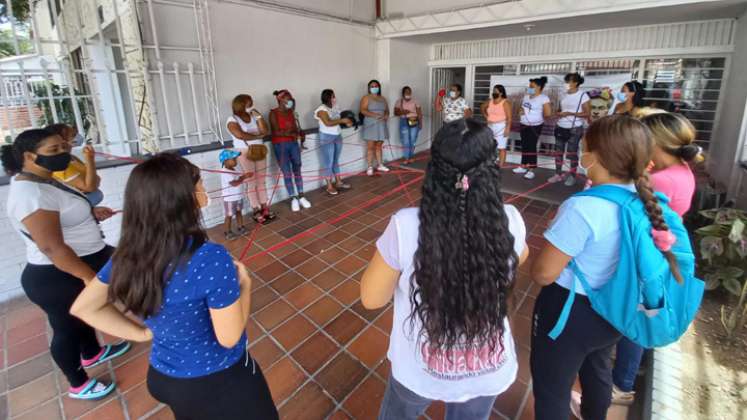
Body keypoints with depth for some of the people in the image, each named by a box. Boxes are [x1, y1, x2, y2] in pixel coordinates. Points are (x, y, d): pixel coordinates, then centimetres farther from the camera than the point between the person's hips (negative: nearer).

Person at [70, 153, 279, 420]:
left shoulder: (127, 256, -12)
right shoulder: (211, 259, -33)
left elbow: (83, 307, 3)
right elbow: (229, 337, -24)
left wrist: (142, 333, 2)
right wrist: (244, 284, -12)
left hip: (163, 377, 6)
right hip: (218, 381, -5)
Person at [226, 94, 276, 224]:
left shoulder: (253, 117, 9)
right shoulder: (232, 120, -8)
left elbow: (265, 131, -1)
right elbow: (240, 135, -24)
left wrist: (258, 116, -5)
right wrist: (257, 136, -12)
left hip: (259, 151, 5)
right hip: (244, 153, -5)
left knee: (261, 181, 9)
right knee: (251, 183, 0)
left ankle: (264, 207, 18)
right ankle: (256, 211, 10)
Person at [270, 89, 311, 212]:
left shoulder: (290, 112, 9)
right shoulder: (273, 113, -8)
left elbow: (295, 128, 11)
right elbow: (276, 132, -15)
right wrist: (292, 133, -20)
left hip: (293, 143, 5)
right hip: (280, 145, -5)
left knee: (297, 170, 7)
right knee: (287, 173, 0)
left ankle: (301, 197, 16)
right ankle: (293, 199, 10)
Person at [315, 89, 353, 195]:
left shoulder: (334, 108, 9)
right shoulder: (322, 109, -15)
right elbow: (328, 123, -27)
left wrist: (346, 122, -3)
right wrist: (342, 120, -24)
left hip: (338, 136, 8)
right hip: (327, 138, -8)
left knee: (336, 161, 15)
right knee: (328, 162, -3)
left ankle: (338, 182, 24)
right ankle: (329, 186, 3)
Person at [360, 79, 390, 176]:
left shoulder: (383, 99, 16)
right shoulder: (366, 98, -3)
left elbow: (387, 110, 17)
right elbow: (363, 110, -14)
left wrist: (386, 115, -8)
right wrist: (375, 115, -26)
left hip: (381, 125, 5)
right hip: (370, 125, -5)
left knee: (379, 146, 11)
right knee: (370, 147, -6)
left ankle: (380, 165, 18)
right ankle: (370, 168, -3)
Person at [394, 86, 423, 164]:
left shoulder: (414, 101, 8)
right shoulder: (399, 101, 7)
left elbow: (419, 113, 6)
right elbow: (396, 112, 1)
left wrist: (420, 123, -2)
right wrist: (403, 112, -17)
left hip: (414, 122, 1)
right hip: (404, 122, -1)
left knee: (413, 141, 0)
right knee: (406, 142, -7)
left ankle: (411, 157, 13)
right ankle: (407, 158, 1)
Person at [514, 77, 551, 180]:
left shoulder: (544, 98, -13)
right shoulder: (526, 96, 10)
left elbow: (548, 113, -17)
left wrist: (539, 116, -2)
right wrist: (521, 111, -1)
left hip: (535, 126, -7)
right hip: (524, 125, 7)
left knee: (532, 146, -7)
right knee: (524, 146, 12)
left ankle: (531, 170, -2)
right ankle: (523, 166, 22)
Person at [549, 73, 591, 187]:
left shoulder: (583, 95, -8)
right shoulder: (565, 95, 10)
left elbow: (587, 113, -11)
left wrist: (570, 113, -19)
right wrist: (558, 113, -3)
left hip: (574, 129, -6)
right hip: (560, 127, 6)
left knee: (572, 153, 0)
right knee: (558, 151, 6)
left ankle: (572, 176, 10)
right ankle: (558, 174, 14)